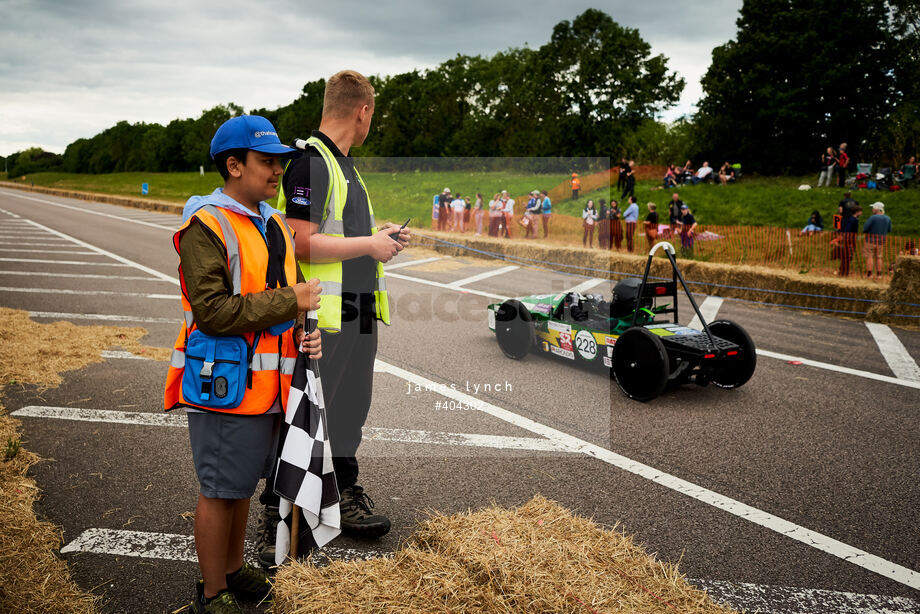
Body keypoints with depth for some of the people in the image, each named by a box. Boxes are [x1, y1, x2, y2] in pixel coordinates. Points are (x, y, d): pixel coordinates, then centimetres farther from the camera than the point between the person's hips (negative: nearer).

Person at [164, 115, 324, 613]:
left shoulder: (273, 225, 13)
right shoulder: (207, 226, -14)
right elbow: (213, 310, -23)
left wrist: (301, 336, 4)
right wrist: (290, 302, -20)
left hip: (264, 381, 8)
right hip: (223, 384, -8)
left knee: (242, 483, 21)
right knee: (219, 491, 5)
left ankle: (233, 567, 40)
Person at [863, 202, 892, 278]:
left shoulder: (873, 217, -16)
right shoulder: (887, 218, 3)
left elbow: (865, 227, -17)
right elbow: (889, 230, 10)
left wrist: (864, 231, 4)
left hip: (871, 240, -5)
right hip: (881, 240, 5)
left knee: (869, 257, -1)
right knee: (879, 257, 12)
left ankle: (869, 274, -5)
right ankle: (879, 274, 11)